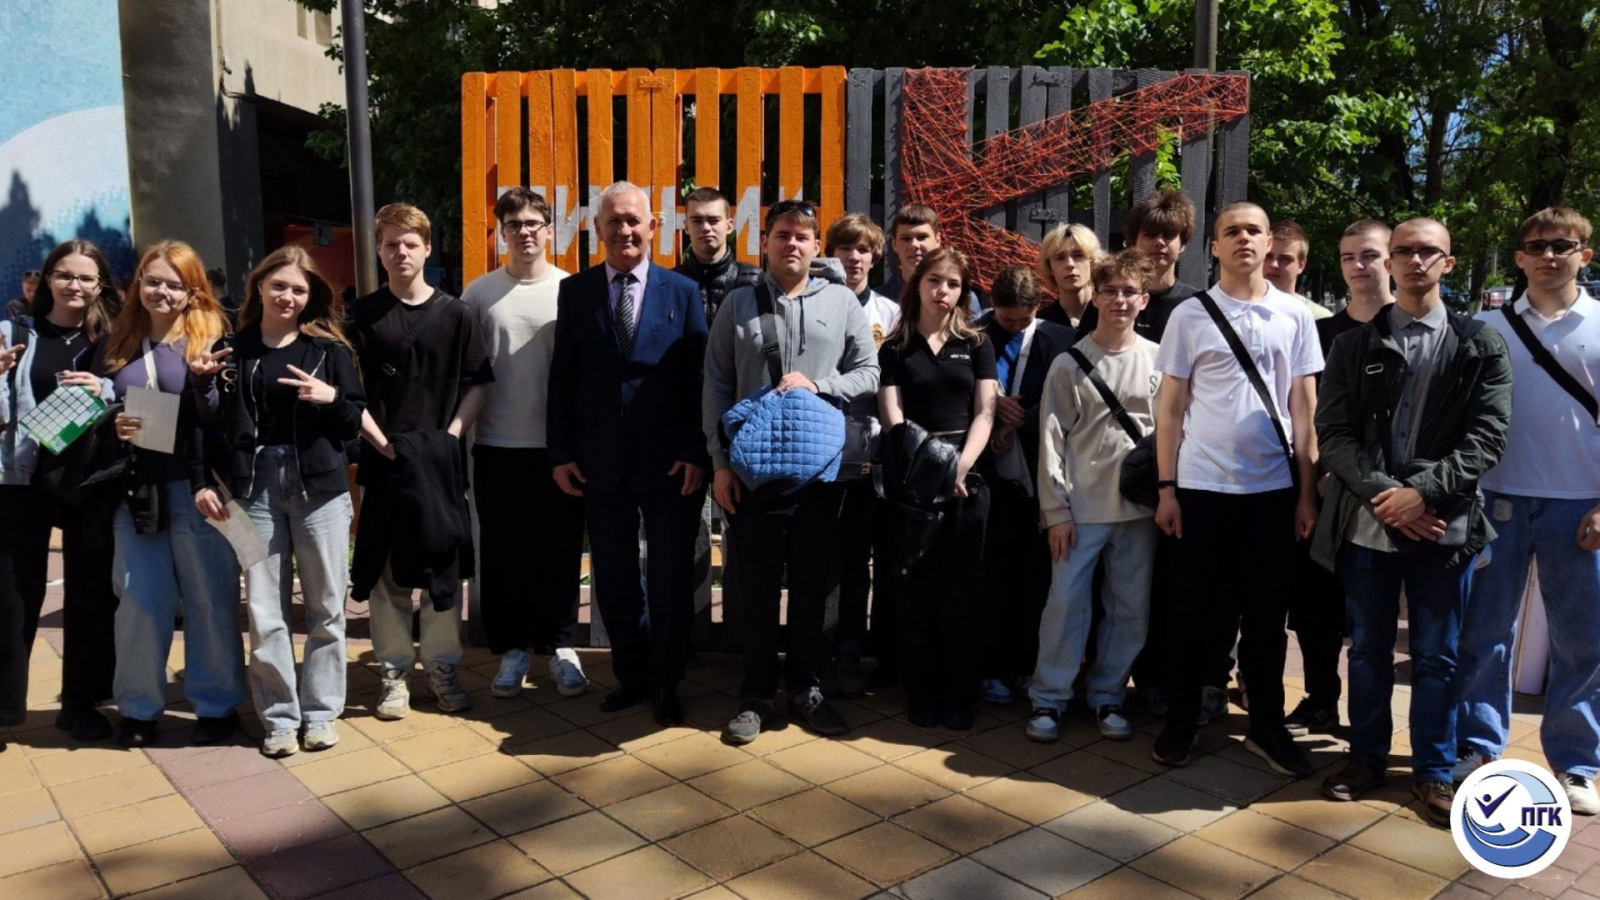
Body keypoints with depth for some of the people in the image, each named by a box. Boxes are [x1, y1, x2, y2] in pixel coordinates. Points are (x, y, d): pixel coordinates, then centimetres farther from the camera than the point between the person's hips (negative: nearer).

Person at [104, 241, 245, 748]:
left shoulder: (208, 338, -2)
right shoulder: (119, 342, 8)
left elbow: (221, 423, -6)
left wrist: (202, 382, -24)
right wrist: (111, 427, -6)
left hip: (195, 488, -3)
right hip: (136, 490, 3)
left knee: (210, 599, 6)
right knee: (140, 601, 10)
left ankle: (217, 705, 19)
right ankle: (138, 707, 25)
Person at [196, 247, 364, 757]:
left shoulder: (329, 347, 5)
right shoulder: (235, 348, 7)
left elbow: (357, 420, 5)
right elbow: (216, 422, 8)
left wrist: (332, 397, -14)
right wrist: (206, 481, -2)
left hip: (320, 488, -1)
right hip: (256, 489, 1)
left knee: (326, 606, 5)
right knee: (264, 611, 3)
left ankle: (321, 711, 18)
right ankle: (279, 716, 16)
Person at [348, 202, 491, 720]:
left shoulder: (455, 314, 5)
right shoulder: (362, 315, 3)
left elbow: (478, 385, 5)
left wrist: (451, 434, -8)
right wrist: (383, 443, -9)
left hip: (441, 461, 1)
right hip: (382, 459, 0)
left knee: (444, 568, 6)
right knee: (385, 571, 5)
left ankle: (442, 668, 19)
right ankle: (395, 672, 17)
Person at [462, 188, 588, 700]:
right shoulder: (479, 293, 4)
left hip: (560, 446, -1)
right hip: (497, 447, 1)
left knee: (559, 549, 5)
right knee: (503, 552, 8)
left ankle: (558, 646, 19)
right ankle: (512, 648, 21)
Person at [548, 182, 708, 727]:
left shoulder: (683, 291, 0)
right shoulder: (575, 292, 6)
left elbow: (699, 377, -2)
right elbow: (562, 377, 5)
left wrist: (696, 453, -9)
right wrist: (561, 452, 0)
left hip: (669, 462, -2)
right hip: (600, 460, 2)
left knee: (670, 580, 8)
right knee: (613, 579, 12)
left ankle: (666, 686, 25)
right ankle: (631, 676, 30)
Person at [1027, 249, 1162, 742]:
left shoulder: (1159, 360, 4)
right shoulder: (1070, 364, -1)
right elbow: (1052, 441, -2)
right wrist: (1056, 511, -6)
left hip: (1139, 506, 2)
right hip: (1082, 507, -2)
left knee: (1131, 609, 8)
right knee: (1066, 604, 0)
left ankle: (1107, 695, 23)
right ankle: (1049, 699, 14)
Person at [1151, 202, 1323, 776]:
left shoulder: (1294, 317, 5)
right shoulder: (1189, 315, 1)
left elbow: (1303, 409, 6)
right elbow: (1171, 407, 1)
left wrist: (1307, 490, 2)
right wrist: (1166, 489, -3)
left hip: (1272, 488, 2)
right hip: (1202, 486, -1)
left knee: (1266, 614, 11)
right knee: (1195, 611, 6)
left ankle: (1266, 726, 24)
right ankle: (1181, 722, 20)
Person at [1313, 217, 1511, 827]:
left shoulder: (1480, 345, 3)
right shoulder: (1355, 345, 6)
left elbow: (1488, 434, -4)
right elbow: (1333, 431, -2)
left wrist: (1425, 493, -16)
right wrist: (1384, 495, -14)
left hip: (1444, 524, -1)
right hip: (1367, 522, 1)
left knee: (1437, 656, 9)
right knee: (1368, 650, 12)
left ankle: (1434, 770, 23)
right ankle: (1367, 755, 28)